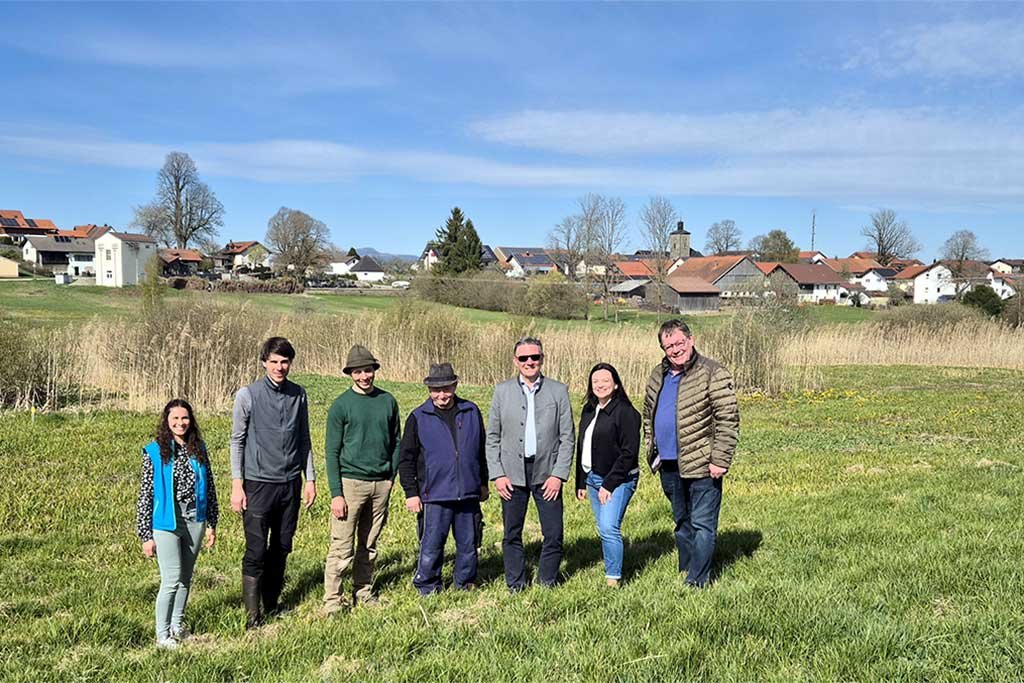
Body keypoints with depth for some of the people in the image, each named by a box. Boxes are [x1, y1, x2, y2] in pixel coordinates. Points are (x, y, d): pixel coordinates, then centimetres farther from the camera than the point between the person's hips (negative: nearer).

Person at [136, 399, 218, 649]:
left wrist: (211, 523, 10)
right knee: (172, 580, -4)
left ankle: (177, 624, 32)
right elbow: (145, 495, -5)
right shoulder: (155, 452, -6)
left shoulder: (198, 449, 5)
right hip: (166, 525, -4)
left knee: (186, 578, 14)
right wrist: (146, 535, -7)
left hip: (195, 522, 4)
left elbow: (209, 488, 11)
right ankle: (162, 634, 10)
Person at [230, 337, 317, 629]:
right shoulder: (248, 394, -5)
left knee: (281, 549, 11)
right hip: (258, 484, -4)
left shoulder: (299, 395, 6)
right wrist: (237, 485, -7)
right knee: (256, 552, -4)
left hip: (290, 483, 4)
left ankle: (272, 604, 26)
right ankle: (253, 616, 4)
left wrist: (310, 479, 10)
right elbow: (237, 441, -3)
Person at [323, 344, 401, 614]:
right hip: (350, 482, -4)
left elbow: (396, 441, 14)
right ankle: (332, 599, 6)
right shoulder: (341, 405, -4)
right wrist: (336, 494, -10)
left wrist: (391, 475, 4)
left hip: (381, 483, 4)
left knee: (369, 545, 13)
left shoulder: (388, 401, 6)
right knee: (342, 548, -4)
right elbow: (332, 452, -5)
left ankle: (363, 590, 25)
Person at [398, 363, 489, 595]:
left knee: (468, 544, 11)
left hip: (469, 494, 3)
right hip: (435, 496, -2)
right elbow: (406, 459, 2)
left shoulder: (471, 412, 6)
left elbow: (481, 451, 16)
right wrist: (411, 493, -3)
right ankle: (427, 589, 18)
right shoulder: (418, 418, -1)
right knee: (431, 546, 1)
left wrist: (483, 483, 16)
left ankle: (466, 584, 28)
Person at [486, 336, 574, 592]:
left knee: (553, 535, 1)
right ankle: (515, 586, 23)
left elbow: (567, 438, 2)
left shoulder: (558, 391, 3)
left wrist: (558, 475, -7)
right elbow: (492, 437, 6)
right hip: (512, 474, 1)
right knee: (512, 535, 8)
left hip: (547, 474, 0)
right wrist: (497, 474, -2)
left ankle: (546, 585, 20)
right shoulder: (502, 391, 5)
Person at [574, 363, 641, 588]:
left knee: (609, 528, -15)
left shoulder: (625, 412, -12)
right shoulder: (589, 410, 11)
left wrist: (609, 484, -16)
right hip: (592, 477, 8)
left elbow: (629, 453, -16)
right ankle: (612, 571, 21)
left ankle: (613, 578, -6)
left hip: (618, 479, -7)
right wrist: (581, 482, 14)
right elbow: (581, 447, 17)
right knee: (604, 529, 12)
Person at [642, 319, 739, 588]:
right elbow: (648, 414, 21)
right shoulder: (658, 375, 10)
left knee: (702, 524, -1)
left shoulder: (713, 374, -12)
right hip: (668, 465, 7)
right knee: (681, 522, 20)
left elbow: (728, 420, -15)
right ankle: (684, 572, 33)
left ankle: (697, 581, 5)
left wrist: (720, 461, -18)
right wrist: (652, 450, 14)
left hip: (701, 465, -7)